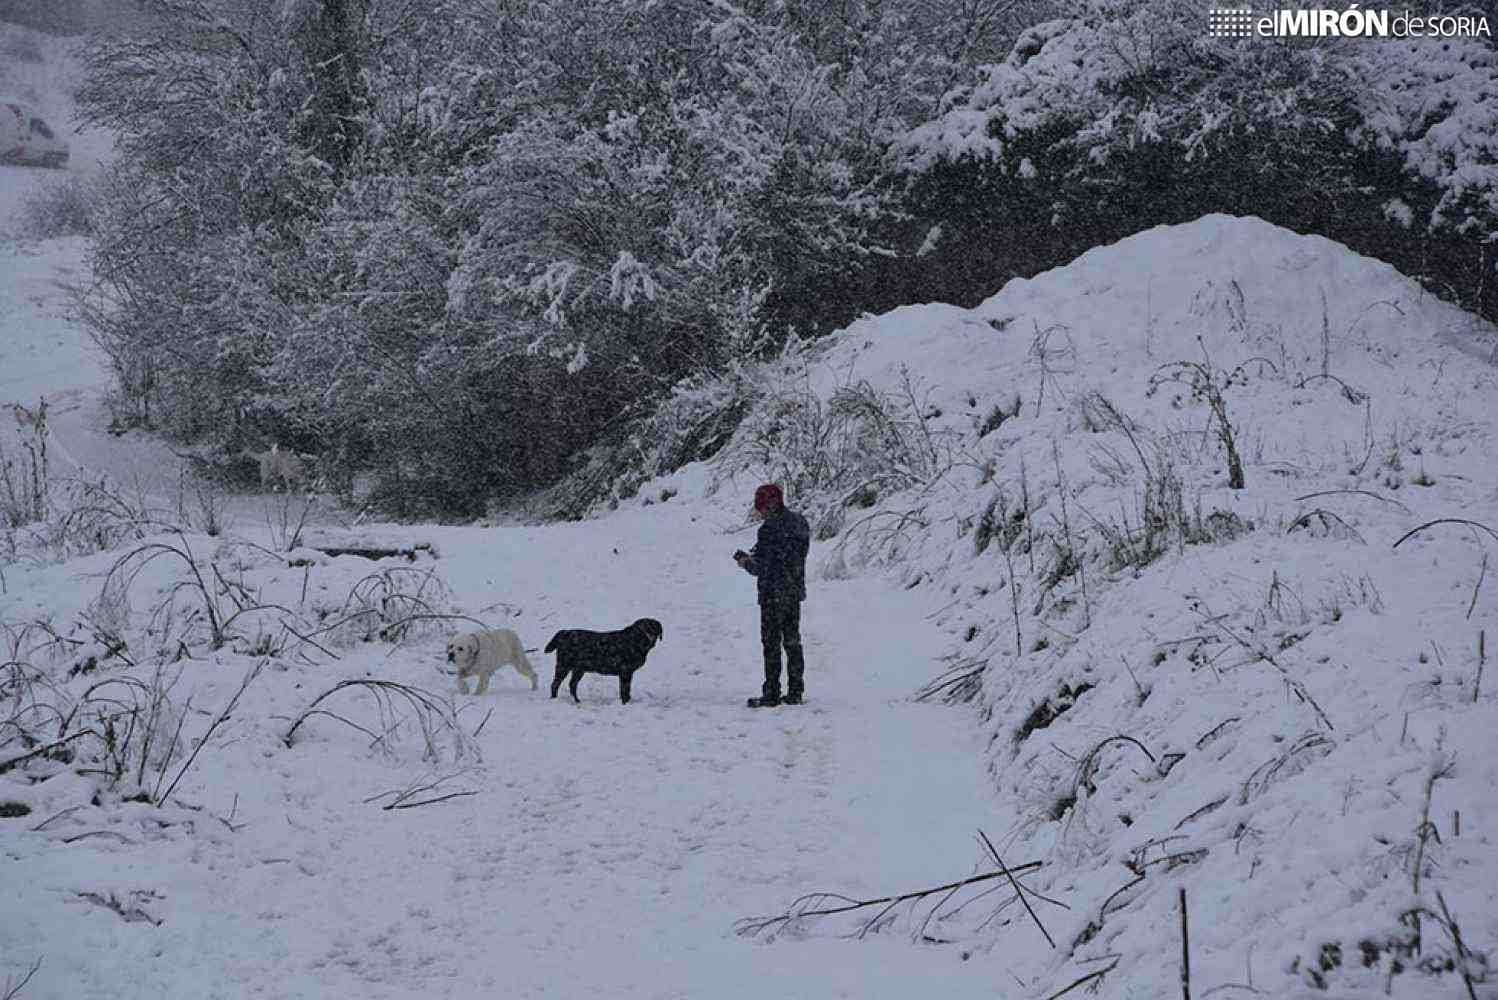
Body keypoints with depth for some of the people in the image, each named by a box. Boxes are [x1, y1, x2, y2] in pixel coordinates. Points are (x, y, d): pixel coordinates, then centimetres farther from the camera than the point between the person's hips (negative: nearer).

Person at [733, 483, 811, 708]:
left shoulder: (769, 528, -19)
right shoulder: (799, 522, 6)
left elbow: (762, 568, -19)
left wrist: (746, 562, 2)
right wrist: (753, 558, 14)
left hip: (773, 595, -8)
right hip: (795, 592, 8)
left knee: (771, 644, 0)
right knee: (793, 642, 15)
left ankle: (771, 695, 3)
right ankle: (795, 692, 18)